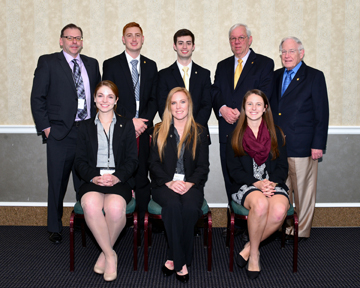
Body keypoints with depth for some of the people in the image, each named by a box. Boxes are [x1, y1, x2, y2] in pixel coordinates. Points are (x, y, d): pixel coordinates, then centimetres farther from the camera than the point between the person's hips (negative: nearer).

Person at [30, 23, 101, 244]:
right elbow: (37, 98, 0)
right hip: (60, 134, -3)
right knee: (57, 183, 5)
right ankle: (55, 228, 20)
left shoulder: (92, 64, 14)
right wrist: (45, 127, -7)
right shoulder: (48, 62, 3)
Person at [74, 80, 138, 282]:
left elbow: (132, 160, 5)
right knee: (91, 205, -33)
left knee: (115, 207, -34)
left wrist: (117, 176, -13)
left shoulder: (126, 125, 13)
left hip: (120, 180, -1)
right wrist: (93, 176, -11)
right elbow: (80, 161, 9)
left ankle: (105, 253, -7)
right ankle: (110, 255, -16)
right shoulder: (86, 127, 17)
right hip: (93, 180, 1)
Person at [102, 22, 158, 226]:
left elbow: (154, 99, 11)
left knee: (142, 178, 3)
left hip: (143, 130, 2)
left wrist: (144, 121, -6)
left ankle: (144, 223, 11)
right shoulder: (111, 64, 5)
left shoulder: (151, 66, 14)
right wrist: (130, 121, -10)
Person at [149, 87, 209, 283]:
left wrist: (189, 183, -13)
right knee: (173, 204, -33)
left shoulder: (199, 132, 12)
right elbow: (154, 163, 5)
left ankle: (173, 259, -16)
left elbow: (203, 166, 6)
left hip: (191, 184, 0)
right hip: (164, 184, 0)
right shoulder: (159, 131, 12)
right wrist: (169, 182, -12)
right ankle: (181, 263, -22)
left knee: (189, 207, -32)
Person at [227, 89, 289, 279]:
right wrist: (257, 183, -14)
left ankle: (250, 247, -9)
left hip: (273, 184, 2)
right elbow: (234, 170, 1)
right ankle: (254, 253, -12)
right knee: (260, 204, -36)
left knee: (279, 210, -32)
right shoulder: (236, 136, 8)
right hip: (245, 186, -1)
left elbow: (282, 167, 7)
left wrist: (271, 183, -13)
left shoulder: (276, 134, 12)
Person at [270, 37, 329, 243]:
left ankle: (302, 231, 19)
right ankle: (283, 228, 23)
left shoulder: (315, 77, -2)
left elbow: (322, 114, -5)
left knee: (303, 191, 5)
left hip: (302, 146, -4)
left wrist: (318, 145, -10)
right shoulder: (276, 76, 13)